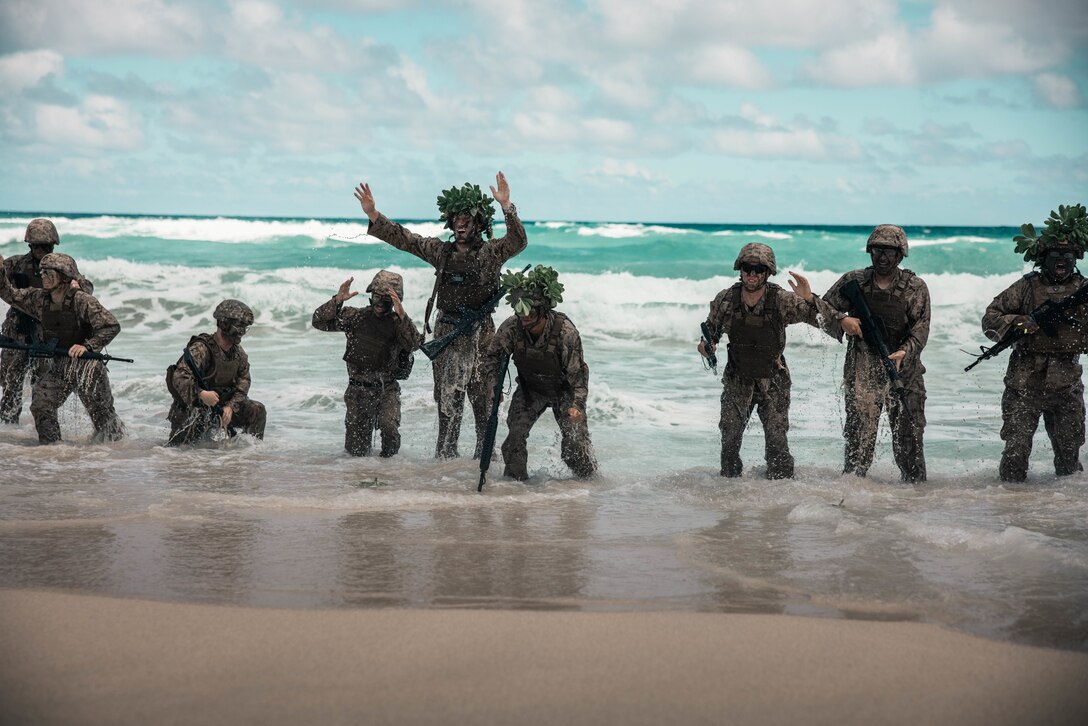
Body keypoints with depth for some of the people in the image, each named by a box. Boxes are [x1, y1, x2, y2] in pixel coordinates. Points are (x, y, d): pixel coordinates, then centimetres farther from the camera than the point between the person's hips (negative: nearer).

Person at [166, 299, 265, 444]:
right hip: (191, 409, -6)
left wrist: (230, 406, -14)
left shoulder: (237, 351, -1)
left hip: (221, 406, 6)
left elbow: (244, 380, 1)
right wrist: (200, 394, -50)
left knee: (257, 411, -2)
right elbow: (179, 378, -35)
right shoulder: (201, 349, -25)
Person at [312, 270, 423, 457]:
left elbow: (413, 344, -25)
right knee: (357, 452, 3)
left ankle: (389, 456, 1)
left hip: (387, 388, -2)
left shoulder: (397, 323, -5)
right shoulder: (356, 316, 1)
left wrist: (401, 315, -37)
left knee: (388, 425, -30)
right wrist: (337, 300, -19)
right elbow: (319, 322, -4)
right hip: (358, 388, 2)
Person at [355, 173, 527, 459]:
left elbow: (518, 241, -20)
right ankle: (445, 454, 16)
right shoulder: (440, 251, 9)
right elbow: (403, 238, 9)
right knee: (447, 398, 8)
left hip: (479, 333, -4)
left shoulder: (491, 253, -3)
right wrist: (373, 214, 0)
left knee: (482, 398, -2)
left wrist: (506, 207, -34)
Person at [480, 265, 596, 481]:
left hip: (564, 389, -2)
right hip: (530, 388, 2)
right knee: (515, 433, -16)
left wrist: (576, 405, -31)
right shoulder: (511, 327, -22)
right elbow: (493, 355, -4)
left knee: (575, 439, -8)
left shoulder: (565, 330, -29)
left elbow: (577, 372, -21)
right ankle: (514, 478, 4)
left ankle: (589, 477, 20)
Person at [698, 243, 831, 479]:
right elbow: (711, 328, 10)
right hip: (737, 380, 2)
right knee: (729, 439, 3)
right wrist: (707, 344, -13)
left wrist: (809, 299, -38)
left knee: (777, 440, -7)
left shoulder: (782, 300, -15)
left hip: (773, 381, -2)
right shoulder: (725, 299, -8)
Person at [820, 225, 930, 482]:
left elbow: (920, 328, -6)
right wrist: (841, 320, -14)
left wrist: (904, 352, -24)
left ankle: (915, 483, 23)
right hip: (863, 368, -1)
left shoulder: (915, 288, 2)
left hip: (904, 369, 1)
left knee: (909, 434, 8)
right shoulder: (854, 281, 4)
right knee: (860, 431, -13)